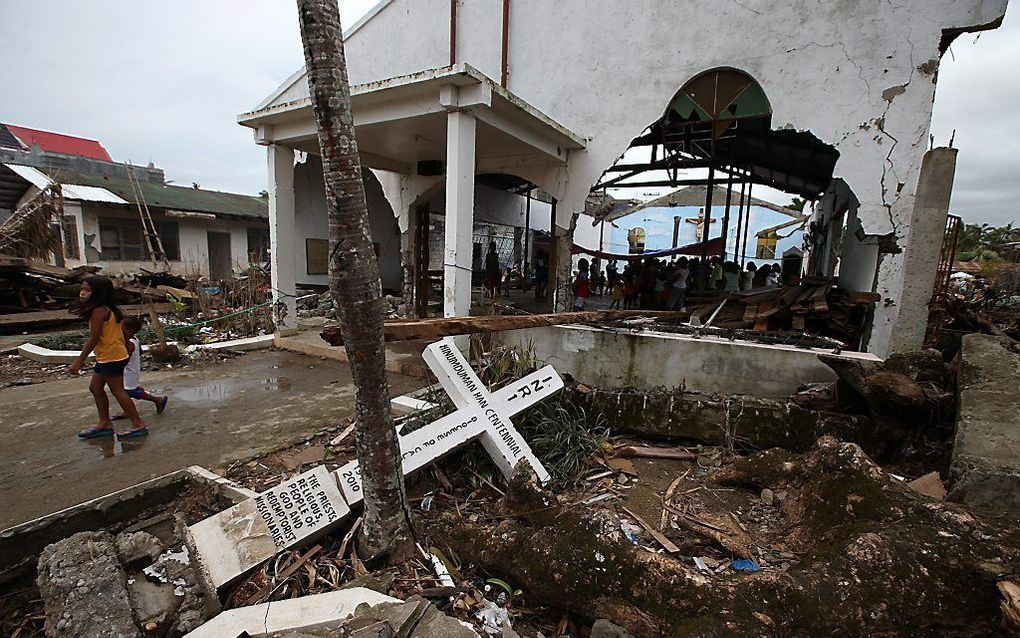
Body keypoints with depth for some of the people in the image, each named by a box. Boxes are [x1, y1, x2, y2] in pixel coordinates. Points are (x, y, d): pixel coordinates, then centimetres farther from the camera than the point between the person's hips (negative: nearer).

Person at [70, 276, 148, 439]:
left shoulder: (98, 311, -19)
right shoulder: (111, 309, 9)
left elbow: (93, 339, -20)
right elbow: (123, 333, 14)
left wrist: (79, 361, -15)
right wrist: (127, 352, 22)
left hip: (111, 358, -10)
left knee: (117, 391, -3)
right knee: (95, 387, 18)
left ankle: (138, 425, 3)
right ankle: (105, 424, 26)